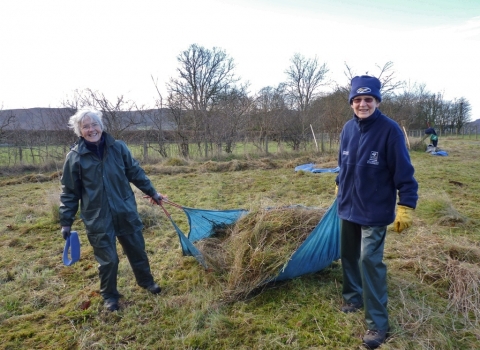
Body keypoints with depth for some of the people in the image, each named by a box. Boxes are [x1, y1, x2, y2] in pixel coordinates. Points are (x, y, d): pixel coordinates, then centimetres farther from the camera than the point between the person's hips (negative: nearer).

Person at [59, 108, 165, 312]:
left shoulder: (118, 147, -4)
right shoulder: (75, 157, -8)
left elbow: (135, 172, 8)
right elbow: (69, 192, -1)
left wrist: (151, 192, 13)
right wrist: (66, 222, 1)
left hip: (126, 212, 2)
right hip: (98, 218, -2)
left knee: (137, 249, 16)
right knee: (107, 259, 7)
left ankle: (146, 281, 42)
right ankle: (109, 295, 33)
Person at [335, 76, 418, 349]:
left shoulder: (390, 129, -16)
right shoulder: (349, 128, 1)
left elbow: (404, 171, -15)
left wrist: (406, 206, -16)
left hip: (375, 211, -6)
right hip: (348, 206, 6)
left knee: (370, 260, -6)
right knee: (349, 255, 16)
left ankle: (378, 323, 9)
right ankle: (354, 297, 39)